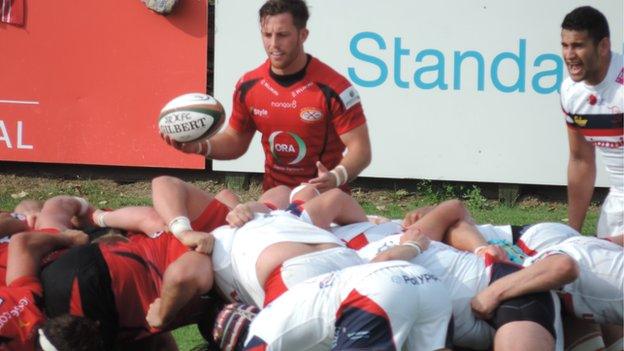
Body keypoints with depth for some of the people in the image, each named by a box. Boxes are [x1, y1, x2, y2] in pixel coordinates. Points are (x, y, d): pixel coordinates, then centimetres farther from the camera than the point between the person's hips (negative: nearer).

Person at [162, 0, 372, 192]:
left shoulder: (333, 88, -17)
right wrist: (200, 147, -6)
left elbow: (360, 148, -16)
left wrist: (336, 177, -35)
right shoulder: (248, 86, -2)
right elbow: (235, 140, 13)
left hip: (324, 195, -3)